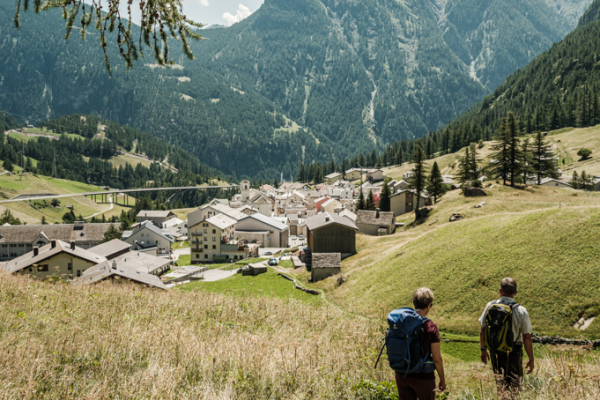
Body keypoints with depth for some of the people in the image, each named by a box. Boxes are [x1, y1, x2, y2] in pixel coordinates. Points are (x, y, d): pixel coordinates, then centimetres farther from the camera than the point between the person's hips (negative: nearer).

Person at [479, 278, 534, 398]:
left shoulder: (490, 306, -8)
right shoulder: (521, 311, -15)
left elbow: (483, 331, -1)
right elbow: (527, 338, -12)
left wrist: (483, 349, 13)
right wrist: (531, 359, -1)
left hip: (496, 352, 2)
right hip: (514, 353, -2)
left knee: (500, 384, 21)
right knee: (515, 385, 18)